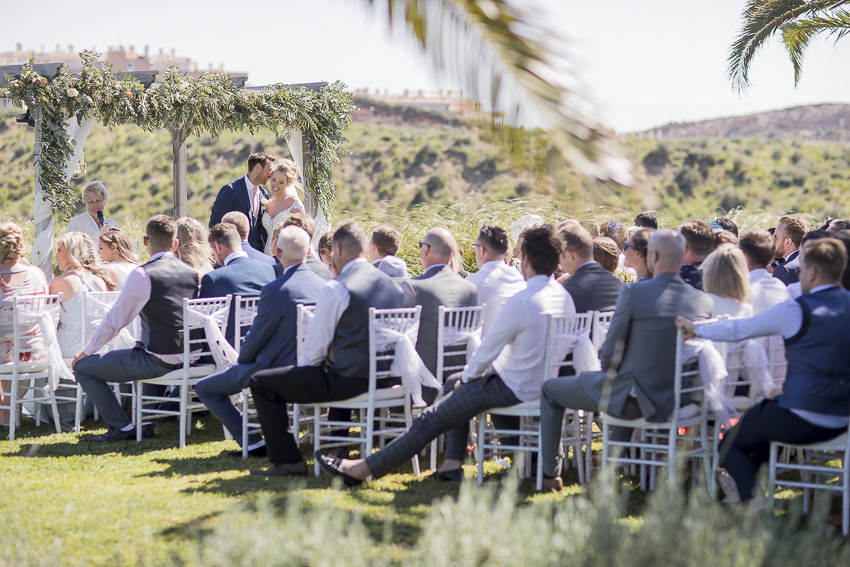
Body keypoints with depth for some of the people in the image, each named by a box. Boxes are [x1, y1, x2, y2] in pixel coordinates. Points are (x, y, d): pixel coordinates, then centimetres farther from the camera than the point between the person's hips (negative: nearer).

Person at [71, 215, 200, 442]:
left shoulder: (142, 275, -14)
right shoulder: (192, 273, 6)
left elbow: (115, 321, -8)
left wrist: (86, 351, 7)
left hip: (159, 360, -7)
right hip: (189, 358, 7)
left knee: (83, 367, 3)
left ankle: (122, 427, 2)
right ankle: (146, 422, 34)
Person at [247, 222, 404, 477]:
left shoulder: (336, 288, -14)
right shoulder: (391, 284, 8)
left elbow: (316, 344, -11)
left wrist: (303, 366, 10)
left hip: (350, 380, -8)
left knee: (261, 383, 1)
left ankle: (287, 461, 0)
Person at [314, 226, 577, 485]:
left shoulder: (521, 302, -25)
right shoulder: (564, 296, 3)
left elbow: (487, 351, -16)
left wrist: (467, 376, 6)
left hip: (514, 388, -9)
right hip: (544, 383, 9)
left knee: (431, 420, -5)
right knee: (454, 383, 26)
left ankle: (362, 469, -2)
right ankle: (452, 463, 17)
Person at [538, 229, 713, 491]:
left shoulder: (634, 292, -16)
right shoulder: (704, 301, -4)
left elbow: (611, 351, -12)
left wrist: (607, 370, 10)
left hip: (630, 397, -5)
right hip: (671, 403, 5)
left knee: (550, 390, 18)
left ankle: (550, 473, 23)